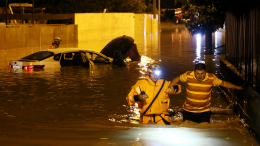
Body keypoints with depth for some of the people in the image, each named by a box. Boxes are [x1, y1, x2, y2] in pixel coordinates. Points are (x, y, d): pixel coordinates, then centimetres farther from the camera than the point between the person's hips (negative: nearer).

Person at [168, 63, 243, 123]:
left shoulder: (211, 78, -13)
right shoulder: (188, 75, -15)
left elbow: (223, 83, 1)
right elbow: (177, 79, 1)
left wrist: (237, 87, 4)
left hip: (204, 111, 0)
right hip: (189, 111, 0)